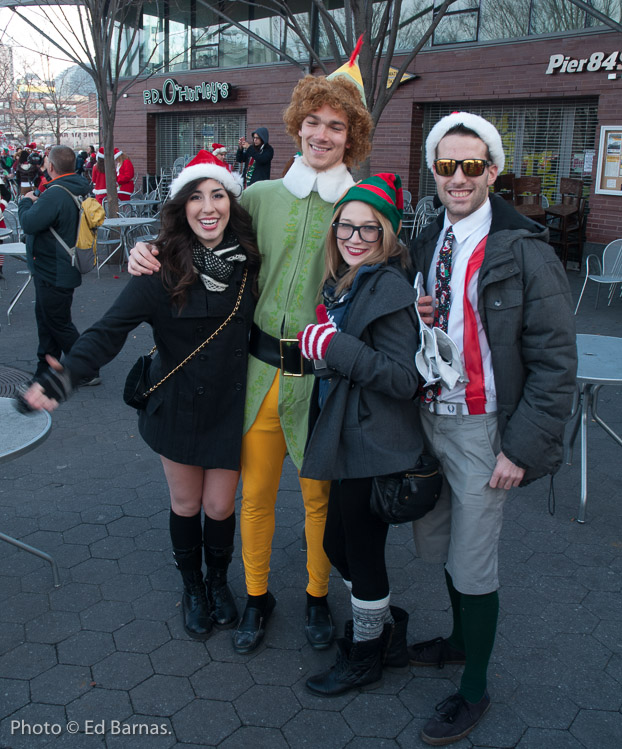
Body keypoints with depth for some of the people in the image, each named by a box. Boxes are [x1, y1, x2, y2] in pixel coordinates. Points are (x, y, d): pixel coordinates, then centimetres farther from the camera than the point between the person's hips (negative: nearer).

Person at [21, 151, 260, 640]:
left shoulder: (248, 260, -7)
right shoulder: (163, 267, -17)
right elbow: (111, 329, -25)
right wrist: (68, 374, -39)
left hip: (232, 405, 1)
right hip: (179, 404, -1)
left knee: (220, 506, 11)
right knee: (186, 503, 16)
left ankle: (219, 582, 41)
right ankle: (193, 588, 42)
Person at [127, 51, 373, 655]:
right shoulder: (261, 196, 5)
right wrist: (151, 253, -5)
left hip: (323, 376, -2)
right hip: (260, 371, 2)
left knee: (319, 497, 13)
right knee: (255, 493, 13)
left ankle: (317, 596, 37)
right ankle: (257, 595, 36)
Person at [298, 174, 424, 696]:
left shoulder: (389, 288, -18)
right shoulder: (345, 282, 8)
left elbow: (403, 379, -24)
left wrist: (333, 346, -25)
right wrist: (324, 339, 3)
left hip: (375, 447, -8)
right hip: (348, 439, 8)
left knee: (362, 551, 9)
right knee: (338, 542, 19)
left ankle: (365, 656, 32)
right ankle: (386, 619, 43)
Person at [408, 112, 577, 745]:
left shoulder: (525, 253, -14)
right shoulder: (426, 244, 7)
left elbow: (555, 361, -15)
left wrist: (522, 447, -17)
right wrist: (414, 321, -6)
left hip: (483, 429, -6)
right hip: (429, 417, 6)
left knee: (472, 563, 5)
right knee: (438, 541, 20)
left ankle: (474, 690, 27)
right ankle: (461, 639, 46)